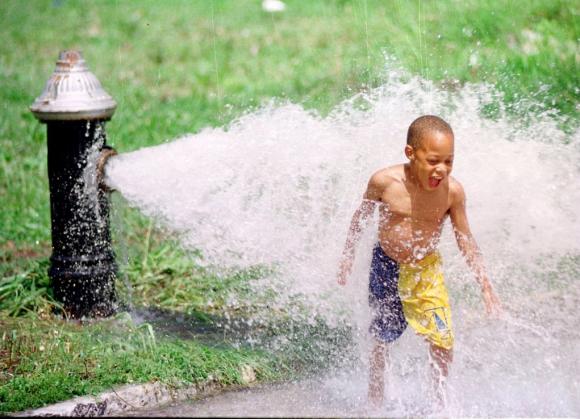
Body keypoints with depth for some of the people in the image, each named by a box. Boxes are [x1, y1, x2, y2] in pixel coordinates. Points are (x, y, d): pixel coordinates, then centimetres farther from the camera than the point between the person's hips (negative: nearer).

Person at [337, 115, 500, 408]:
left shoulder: (452, 191, -20)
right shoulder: (384, 182, -23)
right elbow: (362, 215, -2)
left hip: (427, 269, 0)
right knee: (384, 339, 15)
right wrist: (348, 255, 8)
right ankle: (375, 400, 39)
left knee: (442, 340, -10)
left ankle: (441, 401, 14)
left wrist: (485, 285, -6)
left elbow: (464, 238, -6)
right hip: (386, 266, 0)